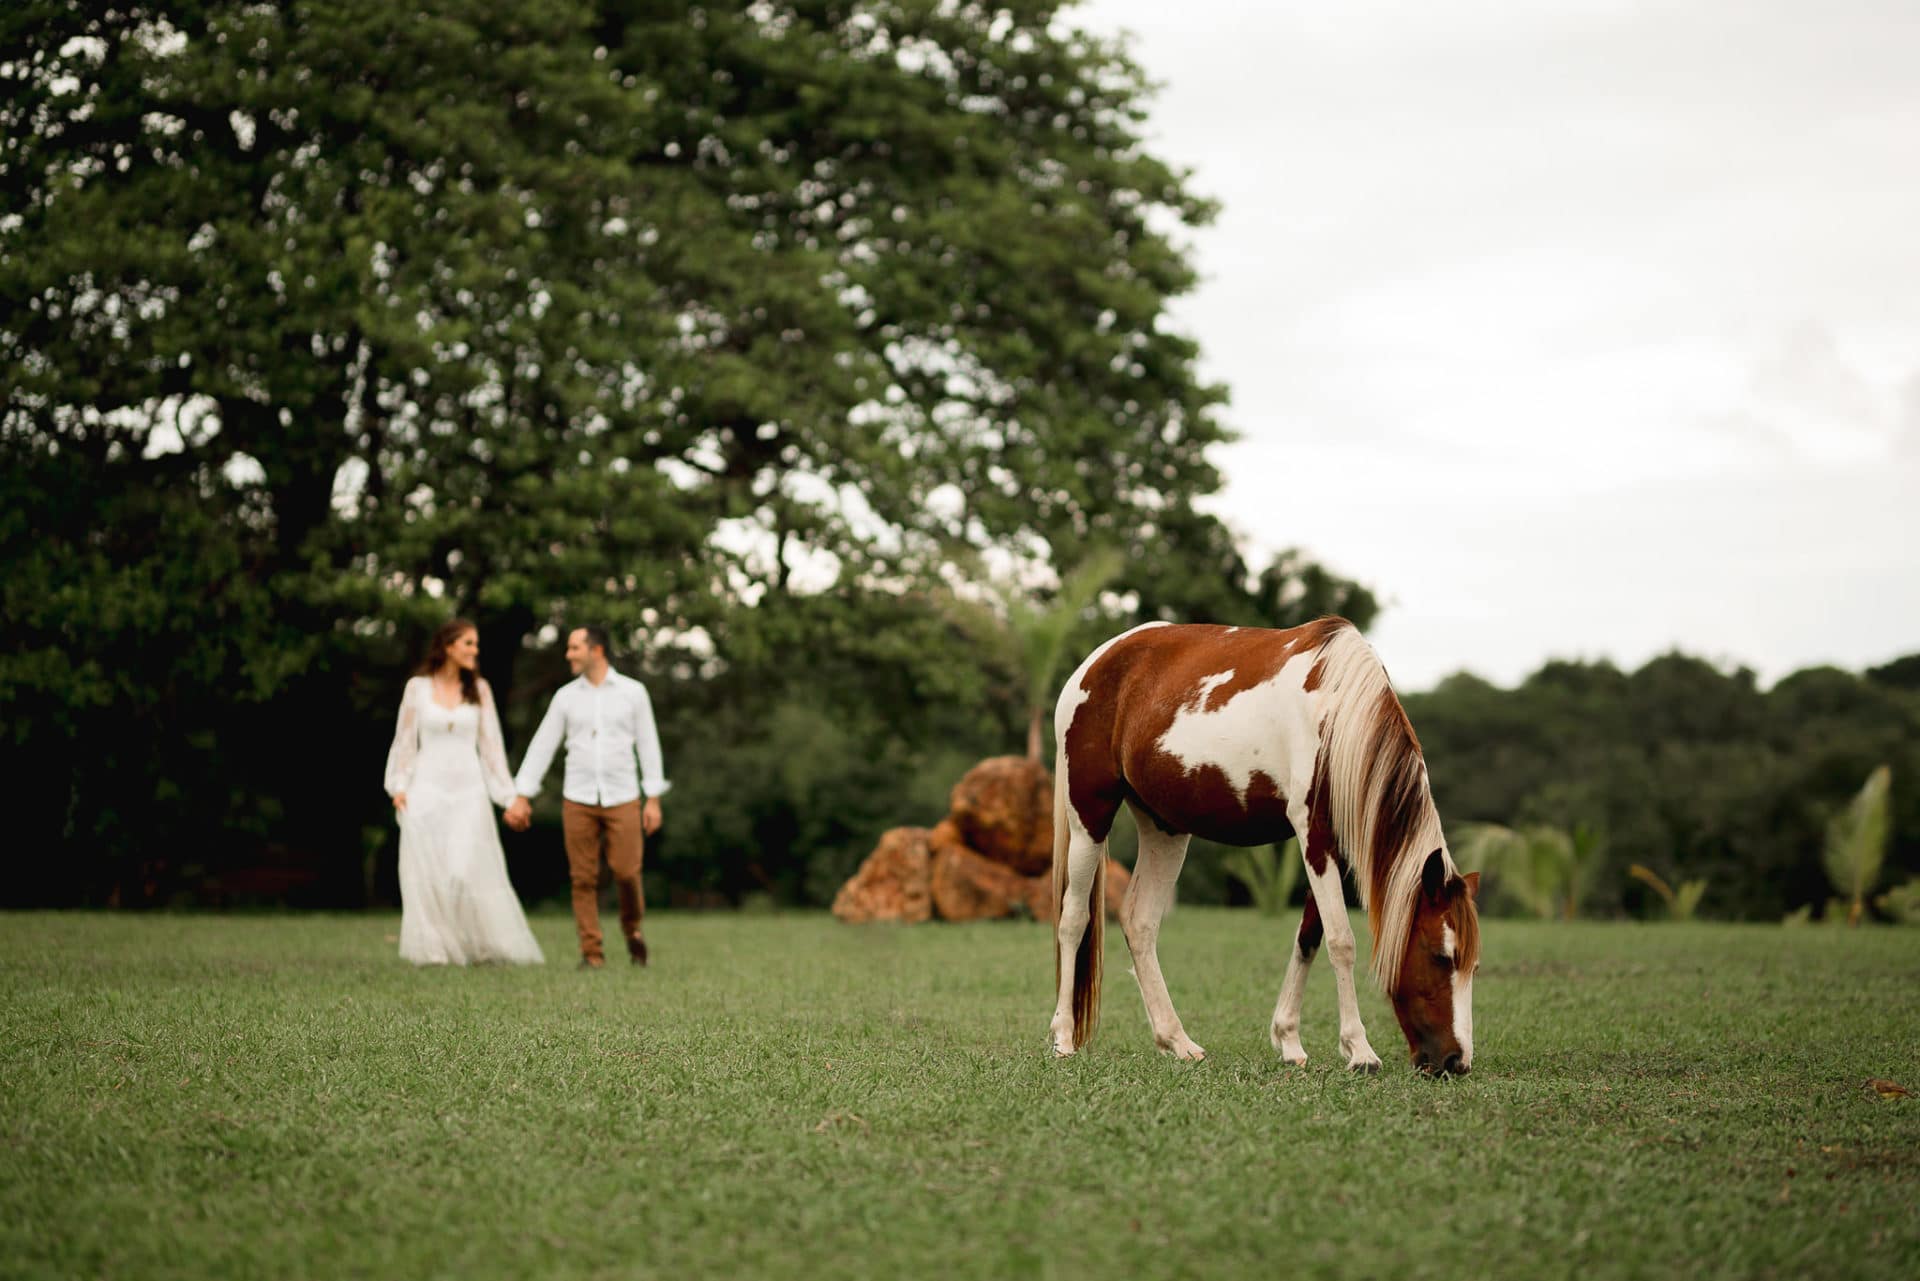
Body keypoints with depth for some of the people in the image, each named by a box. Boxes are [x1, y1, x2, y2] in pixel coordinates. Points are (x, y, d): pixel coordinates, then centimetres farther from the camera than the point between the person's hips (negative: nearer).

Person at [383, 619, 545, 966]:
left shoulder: (479, 690, 7)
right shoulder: (418, 687, 4)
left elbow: (490, 744, 7)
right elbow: (405, 740, 6)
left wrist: (510, 795, 3)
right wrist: (398, 786, -4)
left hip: (468, 790, 0)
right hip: (427, 787, 0)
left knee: (469, 870, -9)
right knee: (428, 873, -3)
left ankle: (486, 945, 1)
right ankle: (434, 948, 2)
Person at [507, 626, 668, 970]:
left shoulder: (633, 692, -1)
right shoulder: (566, 696, 3)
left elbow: (648, 745, 1)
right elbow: (542, 746, 5)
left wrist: (654, 800, -3)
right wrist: (521, 797, 0)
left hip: (622, 799, -1)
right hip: (578, 800, 1)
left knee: (626, 873, -8)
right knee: (584, 879, -1)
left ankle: (631, 928, 21)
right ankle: (592, 953, 5)